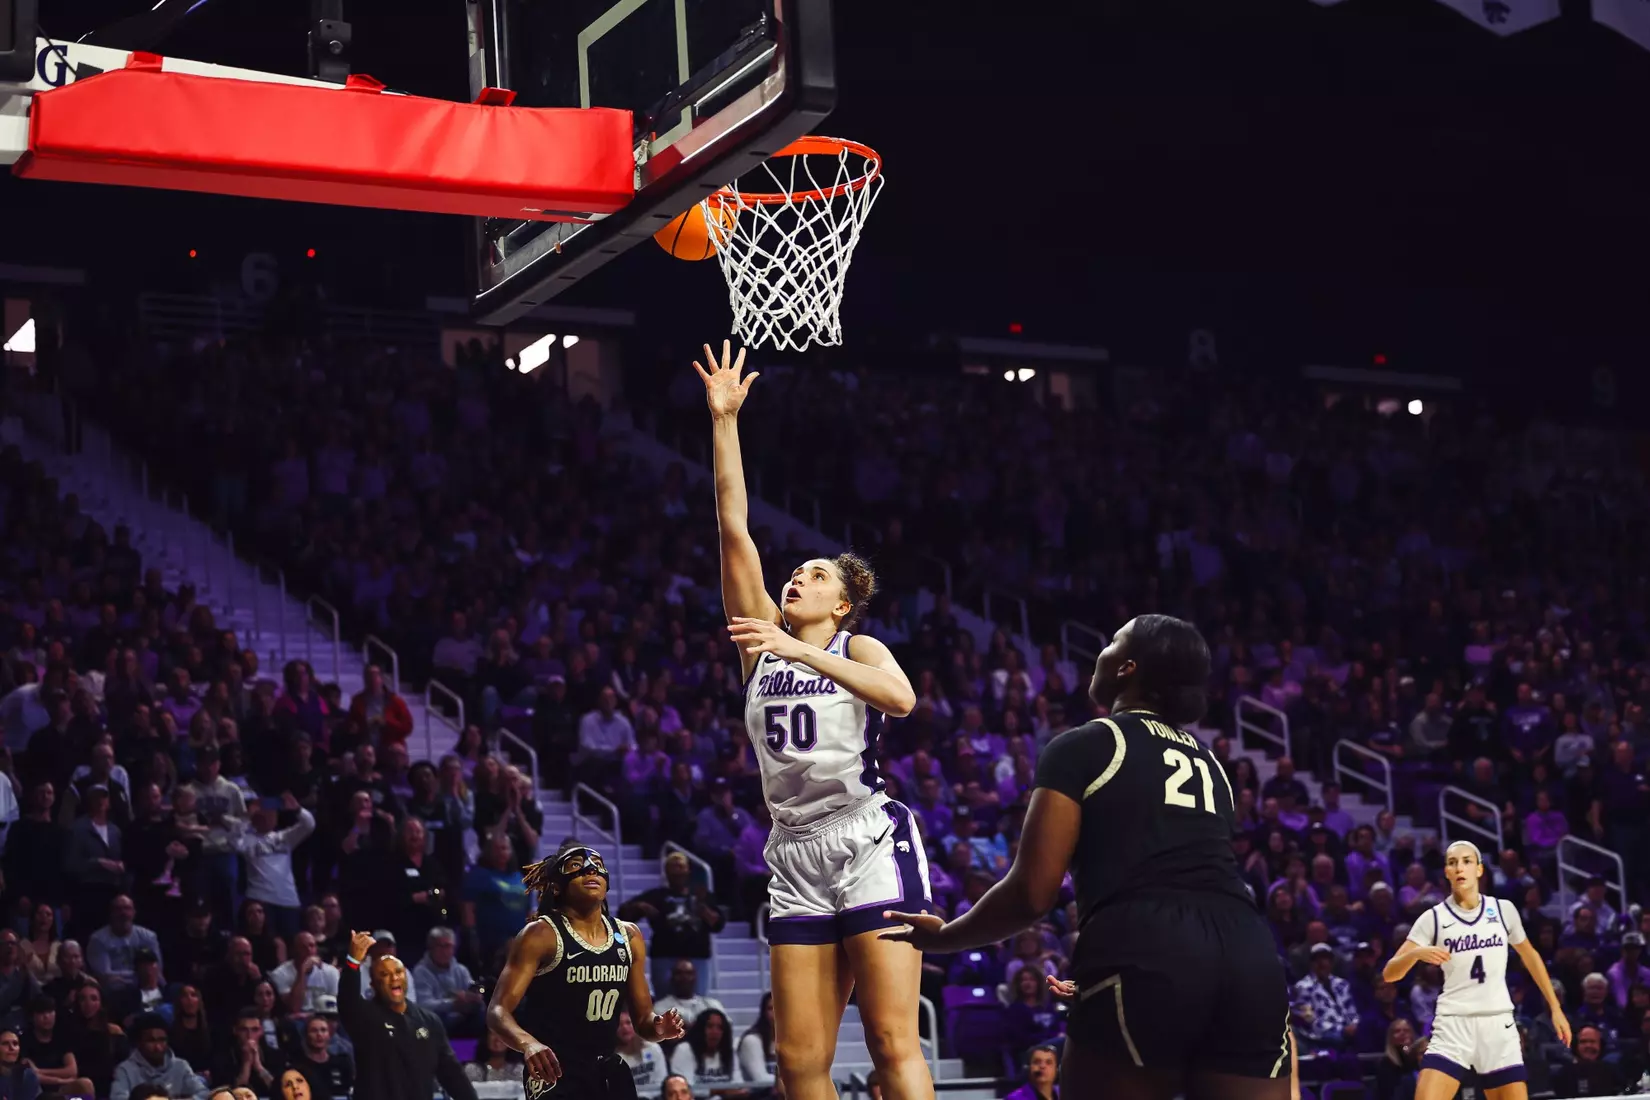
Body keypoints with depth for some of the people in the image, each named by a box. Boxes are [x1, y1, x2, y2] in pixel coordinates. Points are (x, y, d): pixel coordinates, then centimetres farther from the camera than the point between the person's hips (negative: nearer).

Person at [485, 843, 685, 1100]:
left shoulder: (629, 936, 9)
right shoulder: (541, 935, -8)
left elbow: (642, 1018, 16)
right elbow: (498, 1011, -15)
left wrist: (659, 1028, -8)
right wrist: (528, 1043, -36)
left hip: (610, 1072, 7)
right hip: (554, 1072, -7)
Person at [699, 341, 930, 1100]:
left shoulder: (857, 648, 3)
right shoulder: (764, 639, 13)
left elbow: (901, 698, -21)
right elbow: (733, 526, 8)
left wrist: (803, 653, -26)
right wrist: (723, 421, 4)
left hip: (870, 845, -5)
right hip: (796, 859, 5)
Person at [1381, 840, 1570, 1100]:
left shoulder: (1504, 910, 4)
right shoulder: (1434, 918, -3)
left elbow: (1530, 956, 21)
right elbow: (1389, 973, -7)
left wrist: (1555, 1008, 20)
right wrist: (1417, 953, -27)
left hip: (1499, 1026, 2)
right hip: (1453, 1026, -2)